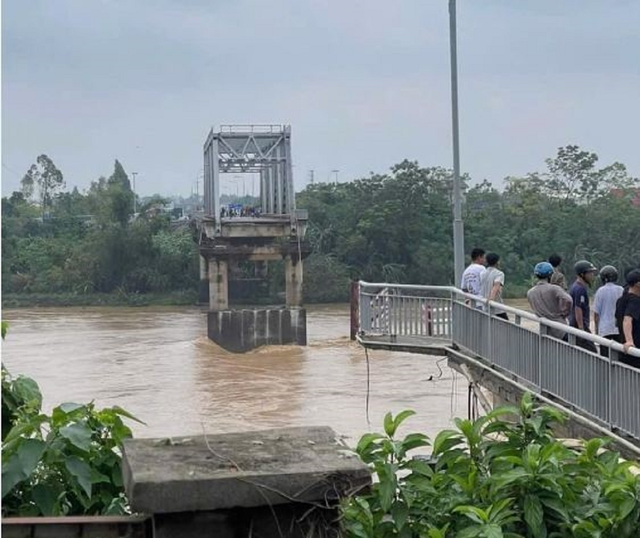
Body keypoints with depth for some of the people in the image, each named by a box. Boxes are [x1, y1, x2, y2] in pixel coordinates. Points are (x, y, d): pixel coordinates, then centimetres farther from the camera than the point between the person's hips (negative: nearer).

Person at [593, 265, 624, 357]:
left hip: (605, 329, -3)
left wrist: (596, 328, 7)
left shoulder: (601, 291, -6)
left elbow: (596, 312, -4)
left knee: (605, 356, 0)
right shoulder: (622, 290, 2)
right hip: (619, 329, 3)